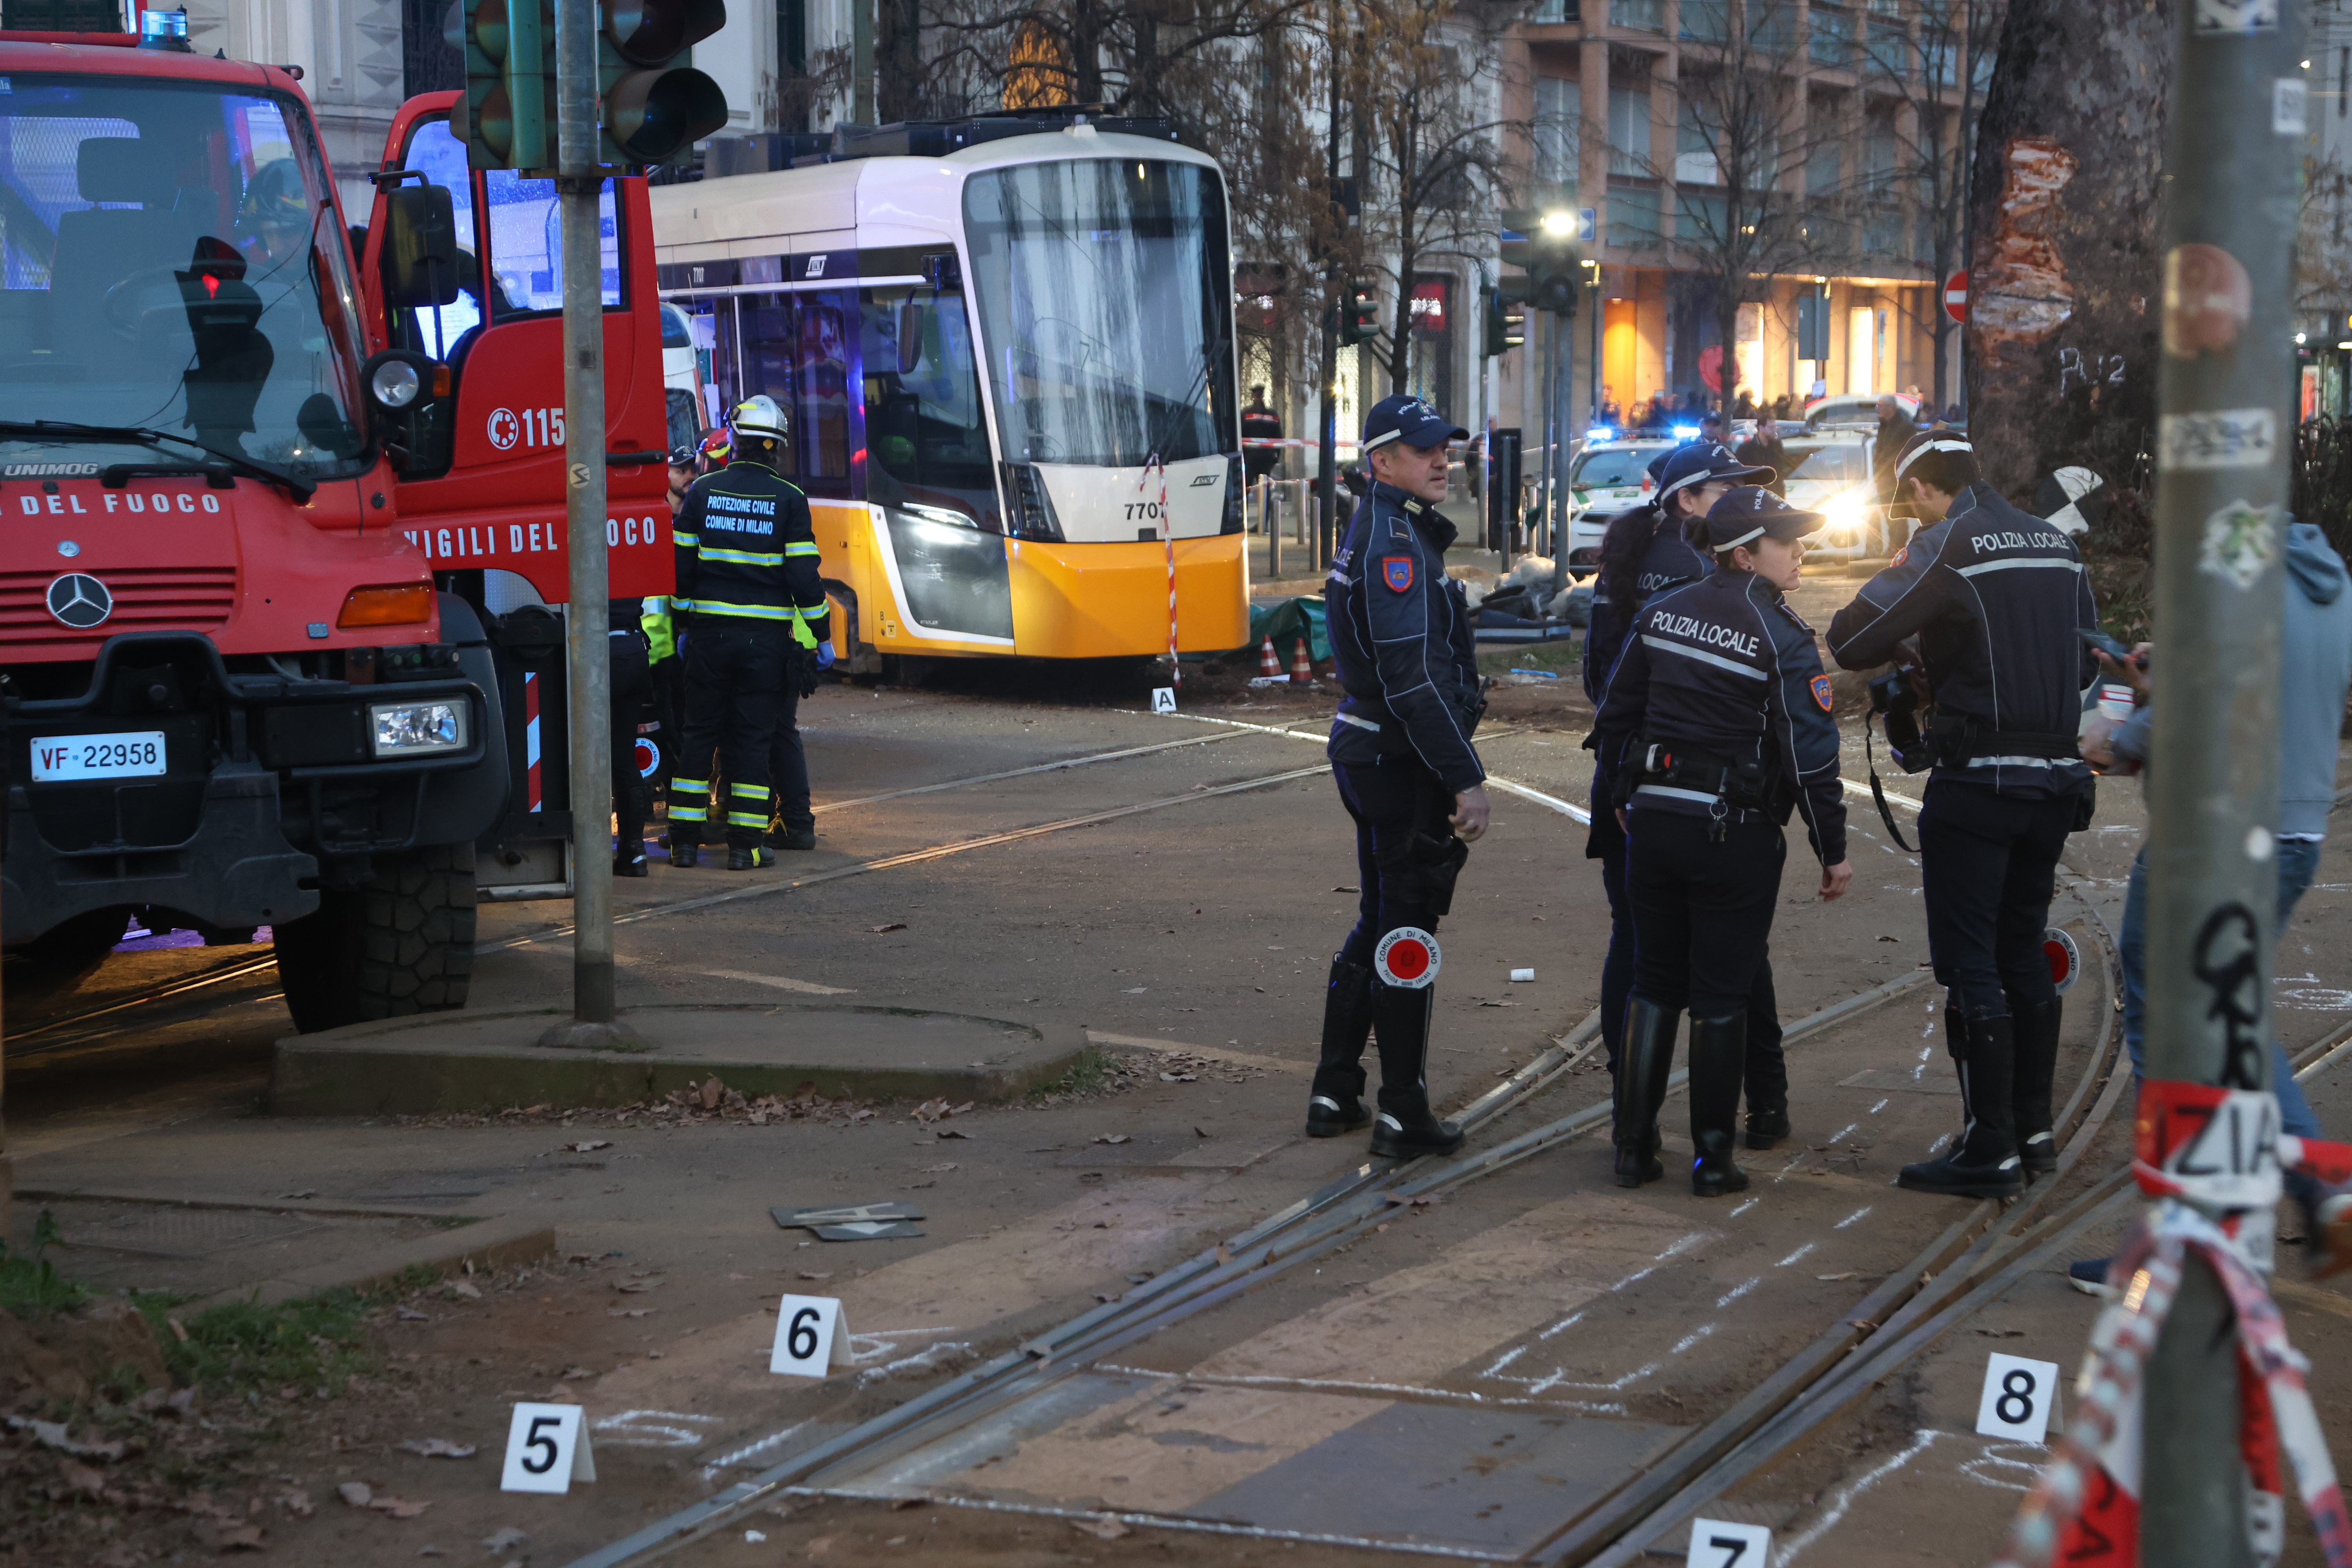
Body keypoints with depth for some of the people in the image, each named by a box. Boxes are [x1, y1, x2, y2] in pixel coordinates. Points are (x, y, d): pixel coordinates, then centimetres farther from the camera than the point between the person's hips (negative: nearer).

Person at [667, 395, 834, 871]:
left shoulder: (703, 492, 2)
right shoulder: (788, 499, -4)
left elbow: (681, 565, 4)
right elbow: (803, 574, -6)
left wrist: (684, 624, 14)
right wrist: (822, 634, 2)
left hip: (709, 631, 2)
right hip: (766, 636, -2)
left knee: (700, 733, 10)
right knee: (753, 738, 3)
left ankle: (685, 840, 10)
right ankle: (745, 845, 2)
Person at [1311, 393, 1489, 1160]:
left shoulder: (1373, 534, 15)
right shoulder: (1396, 542, -18)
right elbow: (1412, 678, -25)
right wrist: (1466, 780, -24)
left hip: (1368, 754, 10)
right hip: (1403, 763, -10)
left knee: (1378, 926, 18)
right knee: (1407, 935, -2)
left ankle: (1335, 1095, 24)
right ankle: (1404, 1117, 5)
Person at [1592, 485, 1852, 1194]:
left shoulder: (1661, 613, 5)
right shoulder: (1782, 638, -12)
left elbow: (1614, 716, 11)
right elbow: (1811, 756, -14)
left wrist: (1624, 799, 24)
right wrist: (1833, 850, -7)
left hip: (1654, 821, 5)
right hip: (1737, 836, -5)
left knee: (1653, 984, 13)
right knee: (1722, 996, 4)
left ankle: (1634, 1146, 13)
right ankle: (1712, 1157, 9)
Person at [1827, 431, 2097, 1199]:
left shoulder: (1946, 548, -11)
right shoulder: (2058, 545, 10)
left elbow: (1850, 642, -13)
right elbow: (2087, 663, 19)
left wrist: (1897, 611, 6)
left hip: (1978, 782, -7)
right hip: (2057, 777, 7)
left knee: (1971, 964, -1)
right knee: (2024, 954, 17)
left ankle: (1990, 1150, 0)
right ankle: (2033, 1129, 24)